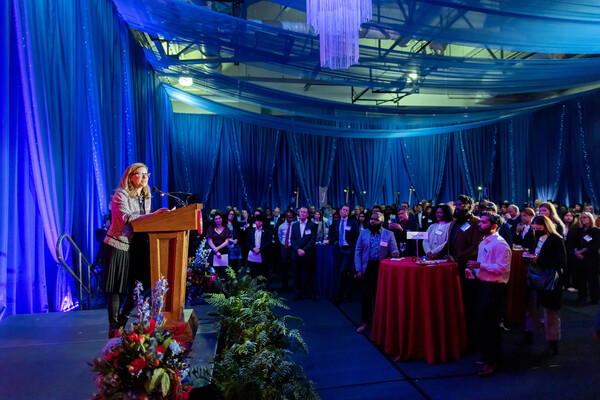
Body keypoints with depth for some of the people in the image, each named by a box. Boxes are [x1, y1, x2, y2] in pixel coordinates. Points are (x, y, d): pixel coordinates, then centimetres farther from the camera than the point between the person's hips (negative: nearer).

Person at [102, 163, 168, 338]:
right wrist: (153, 214, -31)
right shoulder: (120, 195, -10)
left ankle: (122, 323, 24)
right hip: (117, 246, -7)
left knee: (135, 287, 7)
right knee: (116, 289, -2)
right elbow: (127, 218, -24)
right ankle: (114, 329, 8)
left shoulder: (146, 197, 13)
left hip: (135, 248, 7)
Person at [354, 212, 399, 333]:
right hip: (368, 267, 1)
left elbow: (394, 250, -1)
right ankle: (366, 322, 12)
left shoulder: (389, 234, 4)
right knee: (366, 294, -1)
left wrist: (395, 253, -26)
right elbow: (358, 251, 6)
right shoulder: (364, 233, 7)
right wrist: (358, 269, -2)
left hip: (382, 268, -1)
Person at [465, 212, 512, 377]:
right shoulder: (483, 243, 14)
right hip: (483, 284, 10)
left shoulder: (500, 244, -16)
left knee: (481, 321, -10)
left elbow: (503, 268, -23)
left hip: (494, 287, -10)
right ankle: (494, 357, 32)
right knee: (489, 323, 18)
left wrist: (480, 265, -21)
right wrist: (472, 270, 5)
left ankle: (490, 360, 5)